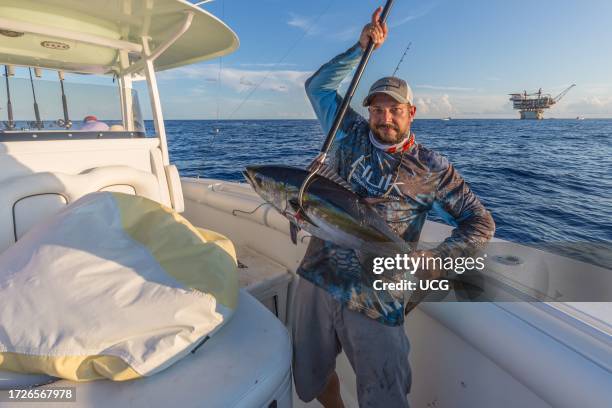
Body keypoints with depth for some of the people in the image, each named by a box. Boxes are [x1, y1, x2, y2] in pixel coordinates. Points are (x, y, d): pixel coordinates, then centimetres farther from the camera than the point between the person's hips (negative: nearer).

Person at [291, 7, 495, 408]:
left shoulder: (432, 168, -1)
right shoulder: (350, 133, 6)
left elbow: (481, 223, 3)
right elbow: (318, 85, 11)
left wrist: (438, 258, -13)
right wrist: (361, 48, 3)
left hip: (377, 300, -3)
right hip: (317, 280, 4)